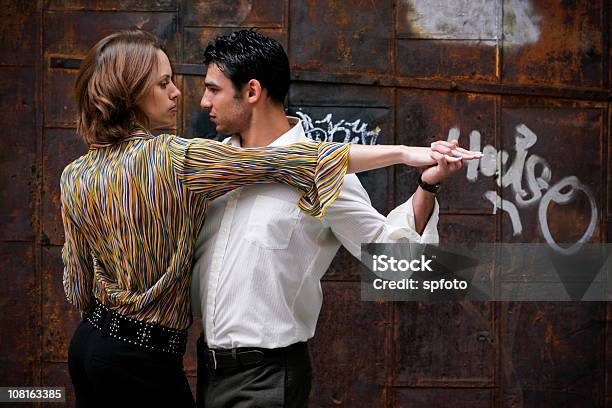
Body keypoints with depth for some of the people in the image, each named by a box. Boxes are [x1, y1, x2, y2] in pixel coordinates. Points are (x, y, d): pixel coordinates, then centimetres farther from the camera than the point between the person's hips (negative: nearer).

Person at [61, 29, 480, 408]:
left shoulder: (75, 177, 1)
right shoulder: (172, 159, -18)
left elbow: (78, 288, 7)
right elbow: (282, 162, -23)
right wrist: (402, 153, -24)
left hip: (89, 344, 7)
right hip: (143, 360, -7)